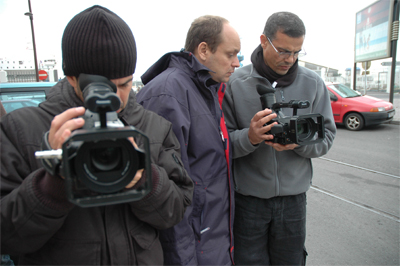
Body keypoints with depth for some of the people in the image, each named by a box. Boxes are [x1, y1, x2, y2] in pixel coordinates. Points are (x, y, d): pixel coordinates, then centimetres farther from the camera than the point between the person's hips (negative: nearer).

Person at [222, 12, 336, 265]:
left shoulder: (313, 83, 1)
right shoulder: (235, 83, -8)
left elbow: (327, 135, 2)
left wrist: (299, 142, -18)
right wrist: (249, 137, -28)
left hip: (294, 197, 3)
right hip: (248, 199, -2)